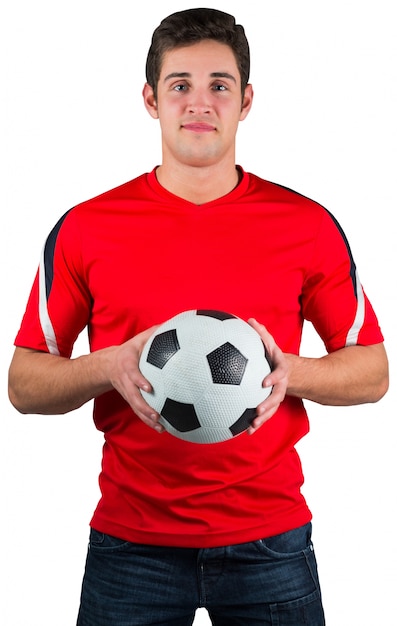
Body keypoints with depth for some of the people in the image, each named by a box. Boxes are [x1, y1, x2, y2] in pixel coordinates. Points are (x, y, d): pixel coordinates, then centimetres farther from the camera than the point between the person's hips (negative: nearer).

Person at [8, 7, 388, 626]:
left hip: (268, 537, 1)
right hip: (130, 543, 0)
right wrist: (110, 366, -17)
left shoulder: (309, 226, 0)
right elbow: (24, 383, 3)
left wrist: (290, 371, -14)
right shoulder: (85, 228, -1)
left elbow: (372, 371, 6)